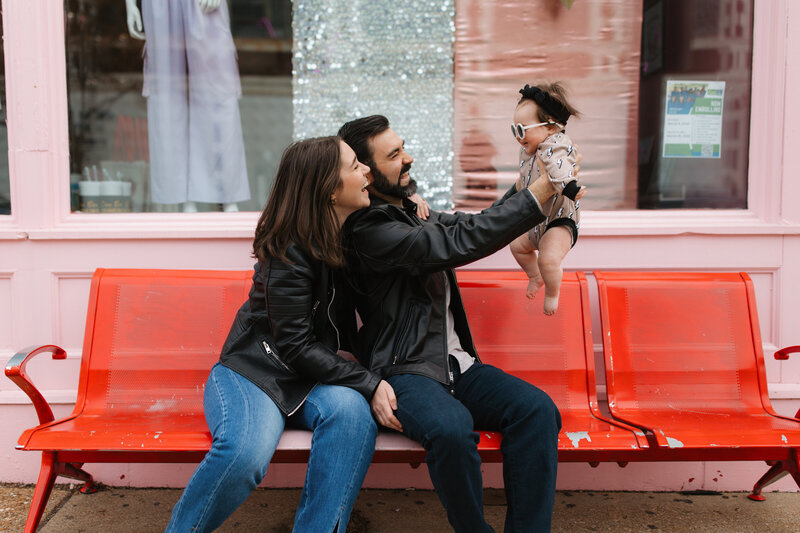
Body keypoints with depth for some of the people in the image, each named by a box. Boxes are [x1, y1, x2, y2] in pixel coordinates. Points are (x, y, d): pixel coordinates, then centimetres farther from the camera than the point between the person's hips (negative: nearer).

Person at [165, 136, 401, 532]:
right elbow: (295, 347, -18)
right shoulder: (291, 251, -17)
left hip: (316, 379, 6)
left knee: (350, 409, -31)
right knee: (245, 451, -34)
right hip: (252, 371, -5)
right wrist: (369, 383, -23)